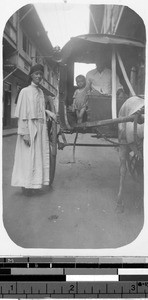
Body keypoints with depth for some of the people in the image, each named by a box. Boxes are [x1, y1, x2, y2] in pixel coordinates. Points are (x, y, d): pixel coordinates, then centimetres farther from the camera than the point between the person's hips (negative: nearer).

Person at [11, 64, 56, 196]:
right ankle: (26, 185, 9)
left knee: (40, 156, 10)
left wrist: (49, 113, 4)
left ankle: (36, 183, 20)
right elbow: (22, 113, -12)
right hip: (30, 127, -7)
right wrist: (25, 133, -19)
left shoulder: (41, 92, 12)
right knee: (28, 157, -2)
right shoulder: (25, 91, -7)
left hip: (41, 128, 7)